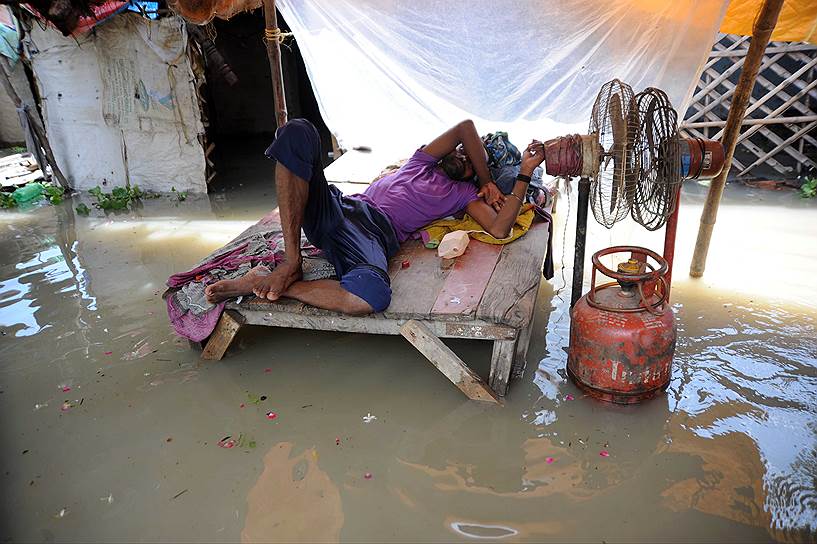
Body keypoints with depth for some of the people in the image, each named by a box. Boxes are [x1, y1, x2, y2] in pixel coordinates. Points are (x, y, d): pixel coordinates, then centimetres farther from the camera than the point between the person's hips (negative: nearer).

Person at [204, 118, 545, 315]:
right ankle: (291, 264, -23)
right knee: (297, 133, -21)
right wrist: (488, 183, 22)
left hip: (375, 235, -2)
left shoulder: (464, 194, 26)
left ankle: (265, 285, -17)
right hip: (340, 208, 3)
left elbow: (499, 229, 7)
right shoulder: (423, 162, 31)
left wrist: (525, 174, 10)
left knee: (374, 296, -42)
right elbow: (466, 128, 19)